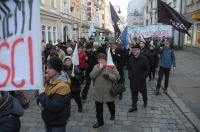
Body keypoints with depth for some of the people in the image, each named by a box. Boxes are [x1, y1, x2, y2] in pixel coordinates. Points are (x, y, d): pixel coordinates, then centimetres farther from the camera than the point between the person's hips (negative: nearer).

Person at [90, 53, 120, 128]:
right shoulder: (96, 67, 0)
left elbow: (117, 77, -10)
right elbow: (91, 76, -13)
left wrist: (109, 75, -26)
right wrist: (99, 68, -20)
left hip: (108, 92, -2)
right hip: (98, 92, 2)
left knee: (111, 105, 23)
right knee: (98, 109, 12)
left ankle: (113, 114, 54)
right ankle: (100, 121, 32)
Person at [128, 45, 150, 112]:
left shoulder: (144, 59, -12)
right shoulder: (131, 59, 3)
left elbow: (147, 70, -9)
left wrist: (143, 77, -15)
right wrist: (130, 75, 3)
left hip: (141, 80, -3)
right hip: (133, 80, 4)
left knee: (143, 92, 17)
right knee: (134, 93, 10)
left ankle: (145, 102, 44)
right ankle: (134, 106, 21)